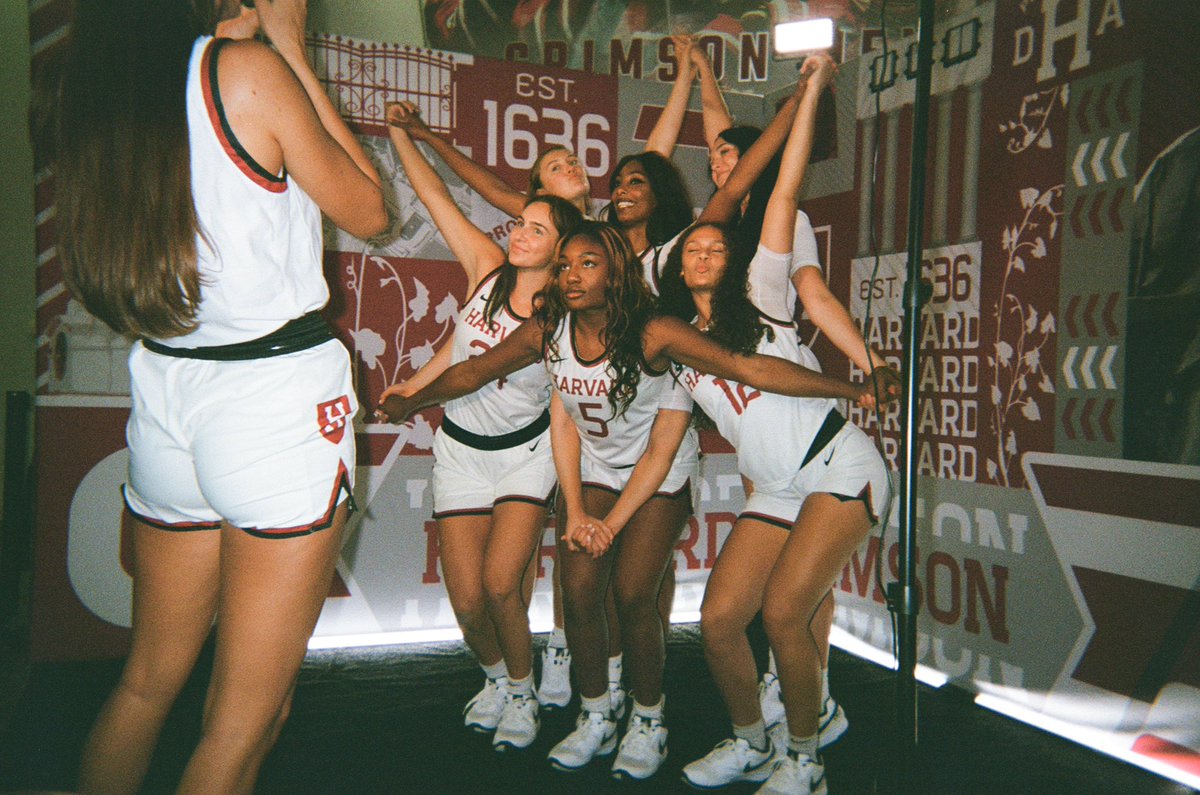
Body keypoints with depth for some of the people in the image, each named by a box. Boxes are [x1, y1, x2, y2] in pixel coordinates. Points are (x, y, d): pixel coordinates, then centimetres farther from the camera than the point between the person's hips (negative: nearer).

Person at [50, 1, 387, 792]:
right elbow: (368, 211, 1)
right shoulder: (246, 67, -10)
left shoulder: (87, 86, 7)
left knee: (148, 682, 24)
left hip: (164, 393, 7)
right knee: (246, 718, 7)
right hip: (277, 397, -6)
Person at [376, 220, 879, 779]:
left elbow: (751, 368, -31)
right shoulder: (546, 332, -16)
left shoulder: (652, 333, -28)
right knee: (578, 592, -6)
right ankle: (596, 719, 17)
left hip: (657, 477, -3)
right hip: (591, 470, 4)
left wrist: (853, 390, -33)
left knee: (632, 594, -11)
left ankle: (649, 721, 14)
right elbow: (474, 371, -2)